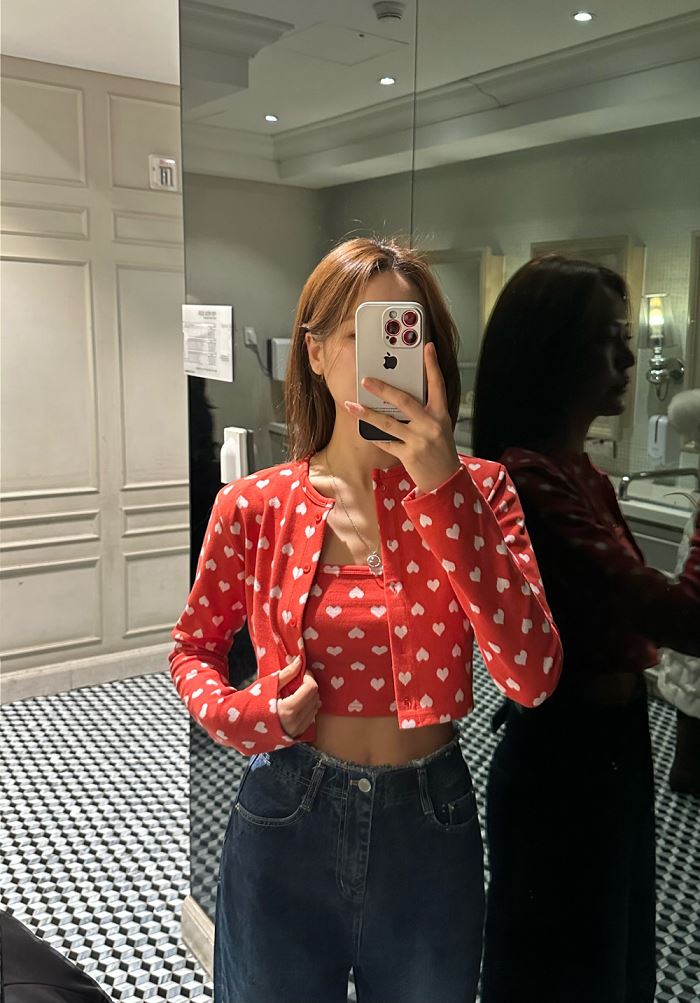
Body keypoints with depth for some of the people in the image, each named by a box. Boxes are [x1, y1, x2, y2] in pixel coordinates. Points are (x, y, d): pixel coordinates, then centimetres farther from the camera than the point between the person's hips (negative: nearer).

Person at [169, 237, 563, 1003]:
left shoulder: (476, 492, -8)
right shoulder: (254, 506, -8)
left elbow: (532, 677, -21)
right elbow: (193, 646, 8)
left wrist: (442, 485, -27)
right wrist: (241, 715, -14)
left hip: (433, 825, 1)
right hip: (285, 823, 0)